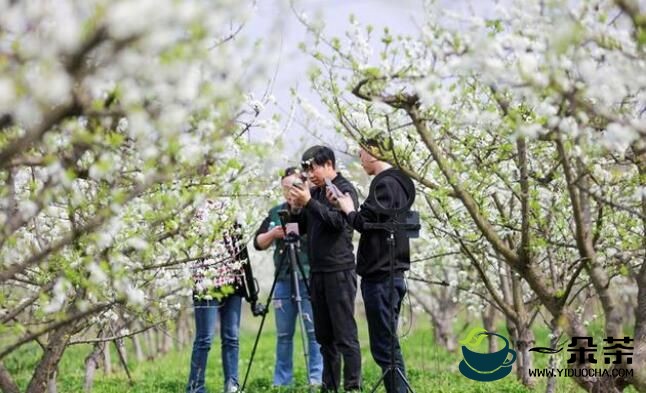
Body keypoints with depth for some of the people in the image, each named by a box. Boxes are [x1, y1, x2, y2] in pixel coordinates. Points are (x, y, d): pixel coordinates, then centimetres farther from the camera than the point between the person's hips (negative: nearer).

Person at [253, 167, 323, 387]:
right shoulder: (276, 213, 14)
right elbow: (258, 243, 13)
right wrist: (273, 233, -5)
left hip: (310, 279, -4)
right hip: (283, 280, 5)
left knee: (314, 331, -5)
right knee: (283, 334, 7)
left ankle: (317, 380, 0)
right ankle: (281, 382, 12)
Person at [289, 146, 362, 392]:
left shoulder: (345, 190, -4)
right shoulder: (315, 192, 16)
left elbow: (339, 221, -18)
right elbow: (303, 228, 18)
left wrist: (309, 203, -20)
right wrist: (296, 207, 0)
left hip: (339, 272, -7)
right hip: (318, 271, 7)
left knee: (345, 335, -9)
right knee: (324, 336, 8)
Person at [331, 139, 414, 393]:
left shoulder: (384, 184, -12)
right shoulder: (397, 183, 16)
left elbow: (365, 223, -19)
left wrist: (348, 209, -1)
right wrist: (344, 206, 11)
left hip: (380, 277, -10)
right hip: (390, 274, 10)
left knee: (384, 348, -9)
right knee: (388, 346, 12)